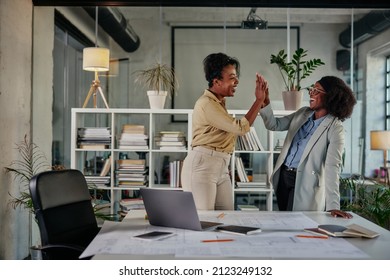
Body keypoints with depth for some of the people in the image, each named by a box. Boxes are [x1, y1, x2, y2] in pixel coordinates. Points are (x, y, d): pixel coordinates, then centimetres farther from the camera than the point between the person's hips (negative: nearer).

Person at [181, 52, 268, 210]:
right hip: (202, 165, -10)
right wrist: (259, 100, -9)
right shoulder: (207, 104, -14)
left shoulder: (219, 102, 18)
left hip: (221, 167, 10)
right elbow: (241, 128, -15)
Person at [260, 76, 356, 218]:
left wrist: (333, 205, -28)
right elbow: (274, 125, 5)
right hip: (282, 177, 6)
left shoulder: (335, 128, -14)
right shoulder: (302, 113, 5)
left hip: (305, 185, -6)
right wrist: (265, 103, -13)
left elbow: (332, 167, -22)